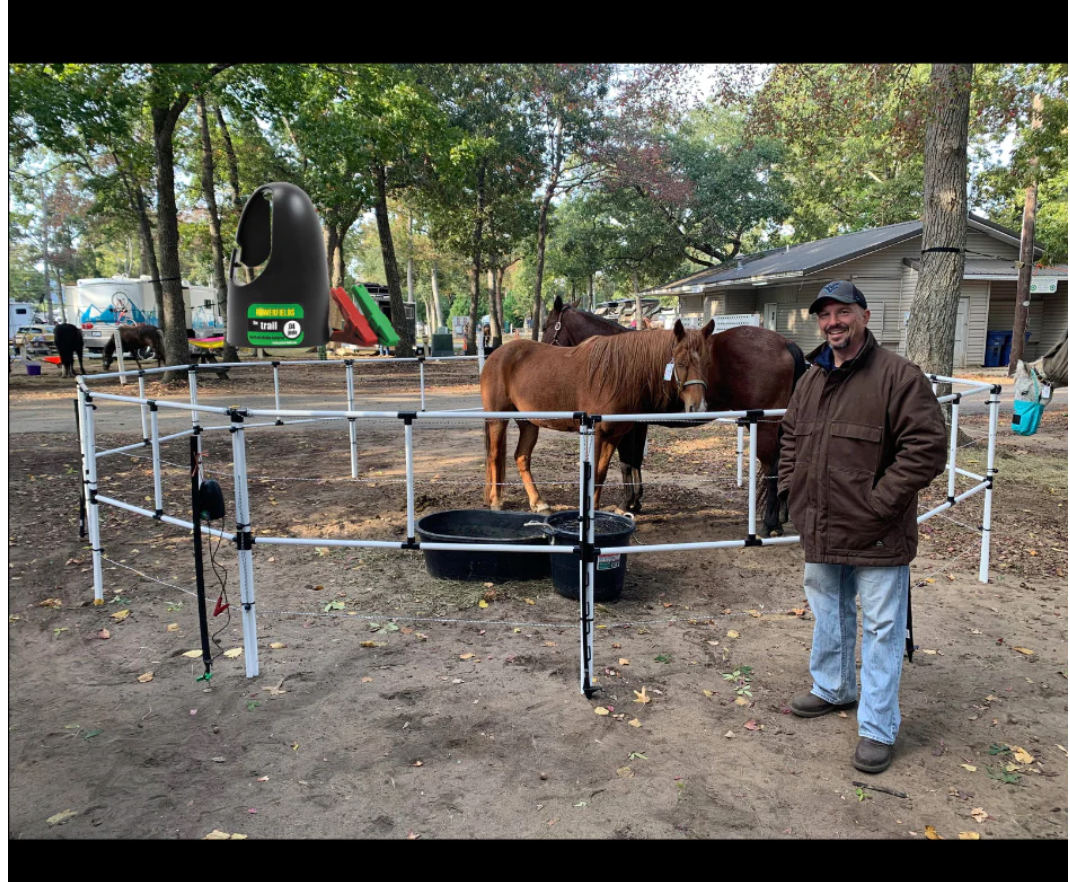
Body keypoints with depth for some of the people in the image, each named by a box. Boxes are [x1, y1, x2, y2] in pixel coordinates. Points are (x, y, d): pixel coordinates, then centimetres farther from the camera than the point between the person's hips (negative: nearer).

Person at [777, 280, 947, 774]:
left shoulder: (898, 376, -15)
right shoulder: (812, 379, 8)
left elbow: (926, 448, -20)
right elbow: (791, 436, 20)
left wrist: (879, 502, -21)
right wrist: (788, 488, 9)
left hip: (878, 538, -7)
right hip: (820, 531, 7)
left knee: (881, 628, 4)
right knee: (828, 613, 23)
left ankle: (878, 728, 18)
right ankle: (832, 689, 44)